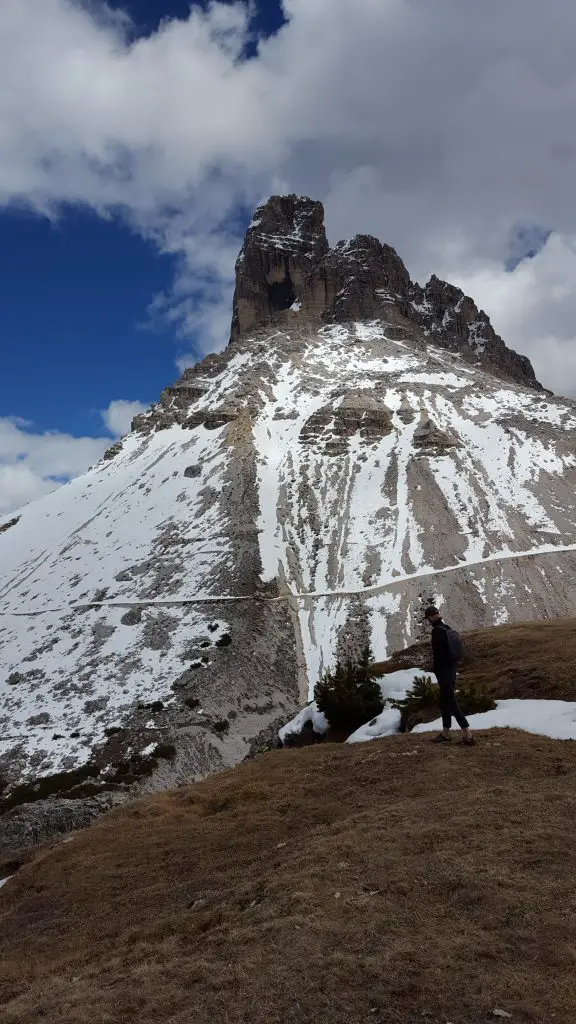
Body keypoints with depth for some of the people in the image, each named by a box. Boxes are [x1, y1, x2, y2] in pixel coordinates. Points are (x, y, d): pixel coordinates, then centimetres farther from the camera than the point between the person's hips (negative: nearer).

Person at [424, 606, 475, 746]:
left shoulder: (437, 631, -17)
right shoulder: (448, 629, 11)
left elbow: (437, 654, -20)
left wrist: (436, 671, -13)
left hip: (444, 672, -10)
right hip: (452, 669, 10)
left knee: (452, 703, -7)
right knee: (445, 702, 17)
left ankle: (468, 735, -10)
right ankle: (445, 733, 26)